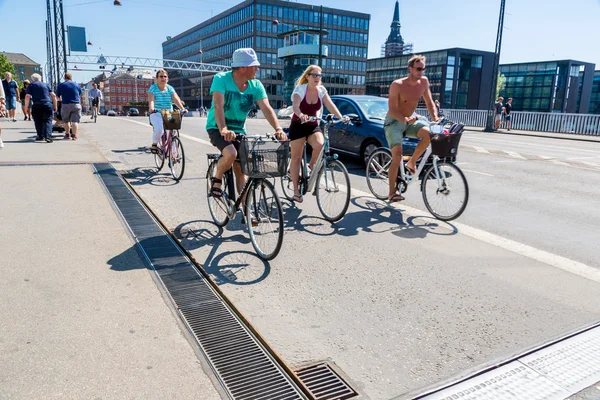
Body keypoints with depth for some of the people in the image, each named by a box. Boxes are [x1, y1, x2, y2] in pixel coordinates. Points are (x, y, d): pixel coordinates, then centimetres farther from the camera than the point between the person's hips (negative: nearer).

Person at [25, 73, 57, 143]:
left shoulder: (31, 85, 10)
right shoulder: (45, 84, 16)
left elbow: (27, 96, 0)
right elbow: (53, 95, 9)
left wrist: (27, 107, 5)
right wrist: (55, 106, 14)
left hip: (37, 106, -1)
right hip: (48, 104, 1)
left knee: (38, 122, 14)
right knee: (48, 121, 0)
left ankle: (41, 136, 20)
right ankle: (48, 137, -15)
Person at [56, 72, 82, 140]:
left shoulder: (61, 85, 3)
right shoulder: (76, 85, 6)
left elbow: (58, 96, 10)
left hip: (65, 105, 0)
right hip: (76, 105, 0)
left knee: (66, 121, 16)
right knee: (75, 121, -3)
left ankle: (67, 134, 25)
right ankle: (74, 135, -12)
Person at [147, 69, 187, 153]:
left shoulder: (170, 88, 7)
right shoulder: (153, 88, -1)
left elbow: (176, 99, -7)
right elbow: (151, 100, -17)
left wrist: (182, 109, -25)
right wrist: (151, 109, -38)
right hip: (156, 114, -3)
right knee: (159, 129, -28)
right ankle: (154, 144, 1)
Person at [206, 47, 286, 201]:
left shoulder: (256, 85, -8)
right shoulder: (221, 79, -18)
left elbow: (266, 108, -18)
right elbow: (218, 106, -30)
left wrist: (278, 128, -35)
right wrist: (223, 130, -45)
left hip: (239, 130, 4)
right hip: (217, 128, -4)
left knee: (240, 169, 3)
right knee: (231, 154, -31)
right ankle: (216, 179, -2)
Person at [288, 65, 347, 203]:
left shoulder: (321, 90, 0)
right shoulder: (300, 89, -13)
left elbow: (330, 105, -11)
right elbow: (295, 105, -30)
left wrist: (341, 117, -27)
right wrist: (301, 115, -52)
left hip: (313, 126, 3)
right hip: (298, 126, -3)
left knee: (319, 145, -29)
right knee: (296, 158, -4)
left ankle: (311, 167, 0)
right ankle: (296, 191, 3)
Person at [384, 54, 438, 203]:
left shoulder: (424, 81, -4)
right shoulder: (397, 85, -19)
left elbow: (429, 102, 3)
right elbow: (392, 110, -23)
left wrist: (435, 118, -15)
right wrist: (405, 120, -41)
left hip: (410, 120, 5)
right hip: (394, 122, -5)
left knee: (429, 134, -26)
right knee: (397, 155, -19)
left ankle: (412, 163, -4)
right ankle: (392, 193, -9)